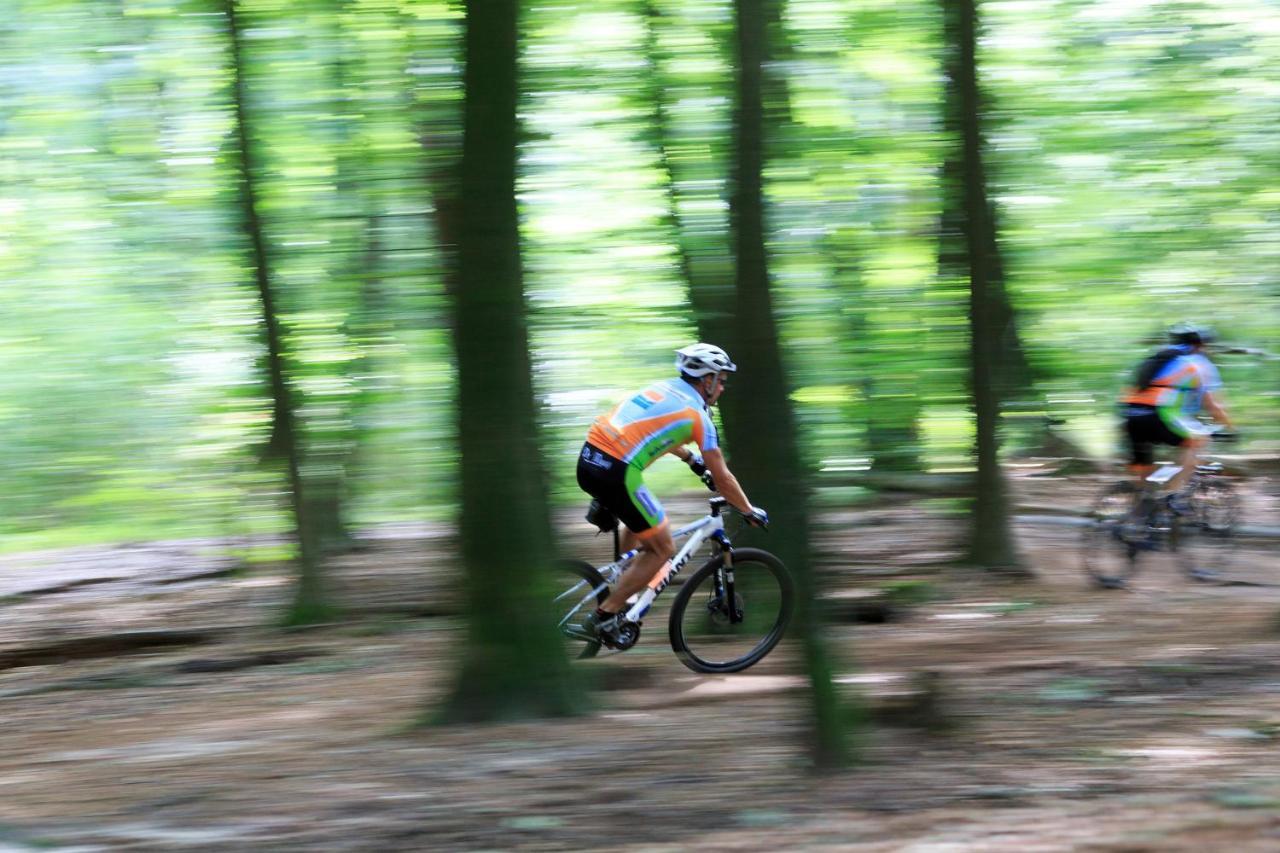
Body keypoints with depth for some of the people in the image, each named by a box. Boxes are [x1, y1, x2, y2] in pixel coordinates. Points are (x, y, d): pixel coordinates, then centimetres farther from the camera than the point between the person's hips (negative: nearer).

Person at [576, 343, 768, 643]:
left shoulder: (662, 388, 21)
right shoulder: (696, 414, 0)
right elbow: (721, 478, 3)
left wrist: (690, 457, 57)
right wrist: (750, 512, 17)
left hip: (588, 460, 8)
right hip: (617, 472, -8)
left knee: (641, 520, 34)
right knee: (662, 549, 4)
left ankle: (621, 584, 33)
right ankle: (603, 616, 1)